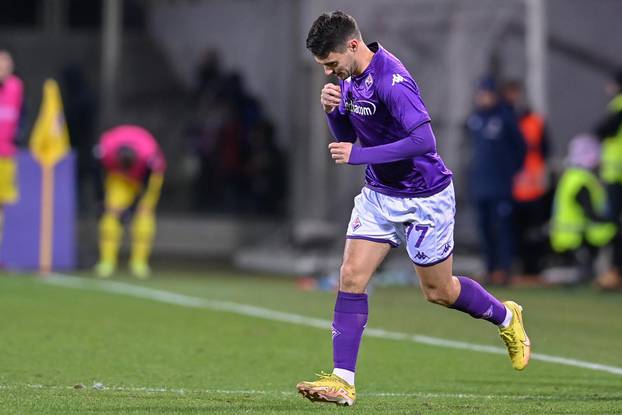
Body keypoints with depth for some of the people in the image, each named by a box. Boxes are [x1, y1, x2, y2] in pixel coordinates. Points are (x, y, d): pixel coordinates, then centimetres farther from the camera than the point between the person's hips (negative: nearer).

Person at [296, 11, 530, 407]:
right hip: (379, 194, 7)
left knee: (439, 291, 9)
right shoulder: (350, 78, 1)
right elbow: (347, 137, 11)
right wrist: (333, 109, -11)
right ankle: (342, 380, -8)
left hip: (424, 198, -7)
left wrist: (359, 155, -31)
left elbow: (424, 140, -33)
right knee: (351, 278, -7)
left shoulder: (391, 81, -27)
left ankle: (507, 318, 37)